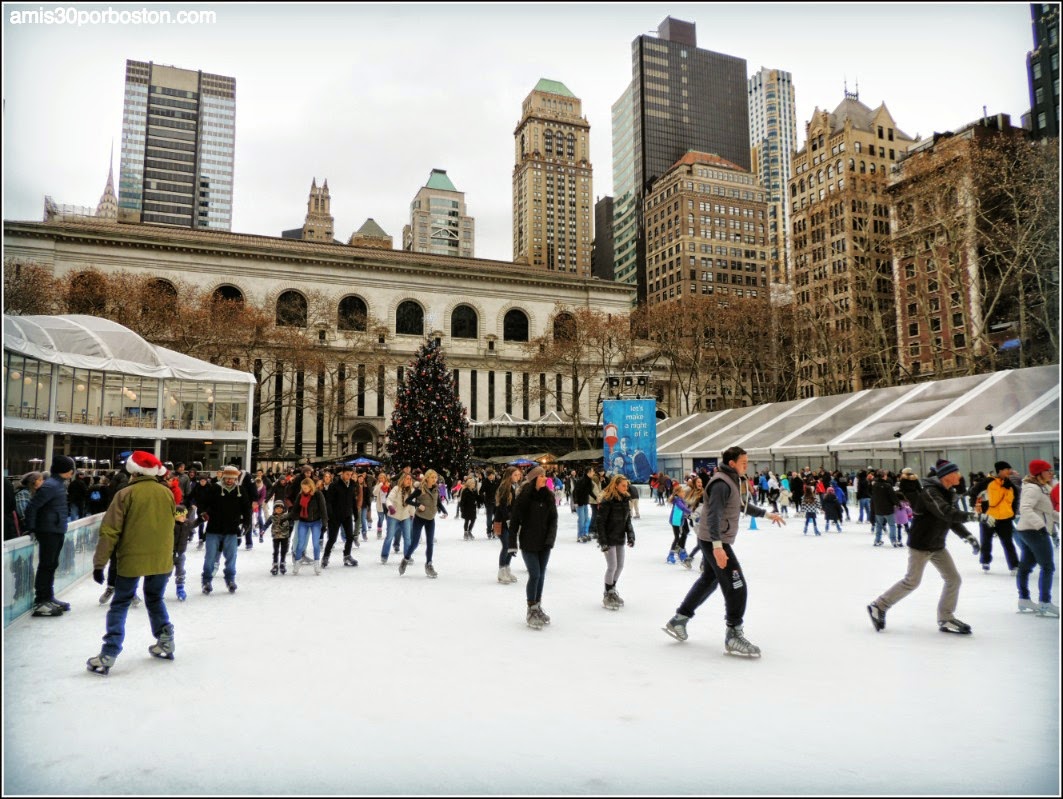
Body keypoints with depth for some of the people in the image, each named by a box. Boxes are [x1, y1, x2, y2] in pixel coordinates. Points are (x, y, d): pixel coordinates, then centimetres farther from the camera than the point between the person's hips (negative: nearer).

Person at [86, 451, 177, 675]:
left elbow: (109, 531, -10)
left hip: (132, 559, -4)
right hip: (161, 560, 4)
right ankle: (165, 643, 23)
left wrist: (99, 563, -6)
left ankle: (108, 656, 3)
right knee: (156, 600, 23)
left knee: (120, 606, 8)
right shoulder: (167, 493, 3)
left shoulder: (126, 494, -9)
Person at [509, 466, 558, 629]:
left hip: (544, 543, 4)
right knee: (534, 575, -8)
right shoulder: (523, 497, -10)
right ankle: (531, 611, 4)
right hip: (528, 543, -4)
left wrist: (550, 538, -10)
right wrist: (512, 544, -10)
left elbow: (553, 519, 3)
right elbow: (514, 521, -8)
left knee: (541, 575, 10)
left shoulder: (549, 496, 2)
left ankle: (538, 607, 25)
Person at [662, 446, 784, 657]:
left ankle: (679, 620, 30)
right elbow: (714, 515, -29)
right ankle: (734, 636, 1)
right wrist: (717, 546, -36)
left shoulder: (731, 481, 13)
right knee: (736, 586, -8)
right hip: (714, 541, -11)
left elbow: (741, 506, 28)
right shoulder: (721, 483, -19)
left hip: (713, 541, 11)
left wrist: (767, 514, 31)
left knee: (708, 580, 21)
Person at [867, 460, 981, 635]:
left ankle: (945, 619, 18)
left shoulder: (949, 493, 6)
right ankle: (879, 607, 13)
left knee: (953, 579, 6)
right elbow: (946, 513, -35)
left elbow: (953, 519, 11)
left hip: (938, 546, 9)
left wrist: (967, 536, -1)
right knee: (912, 581, 0)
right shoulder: (929, 492, -23)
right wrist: (970, 516, -36)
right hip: (920, 545, -9)